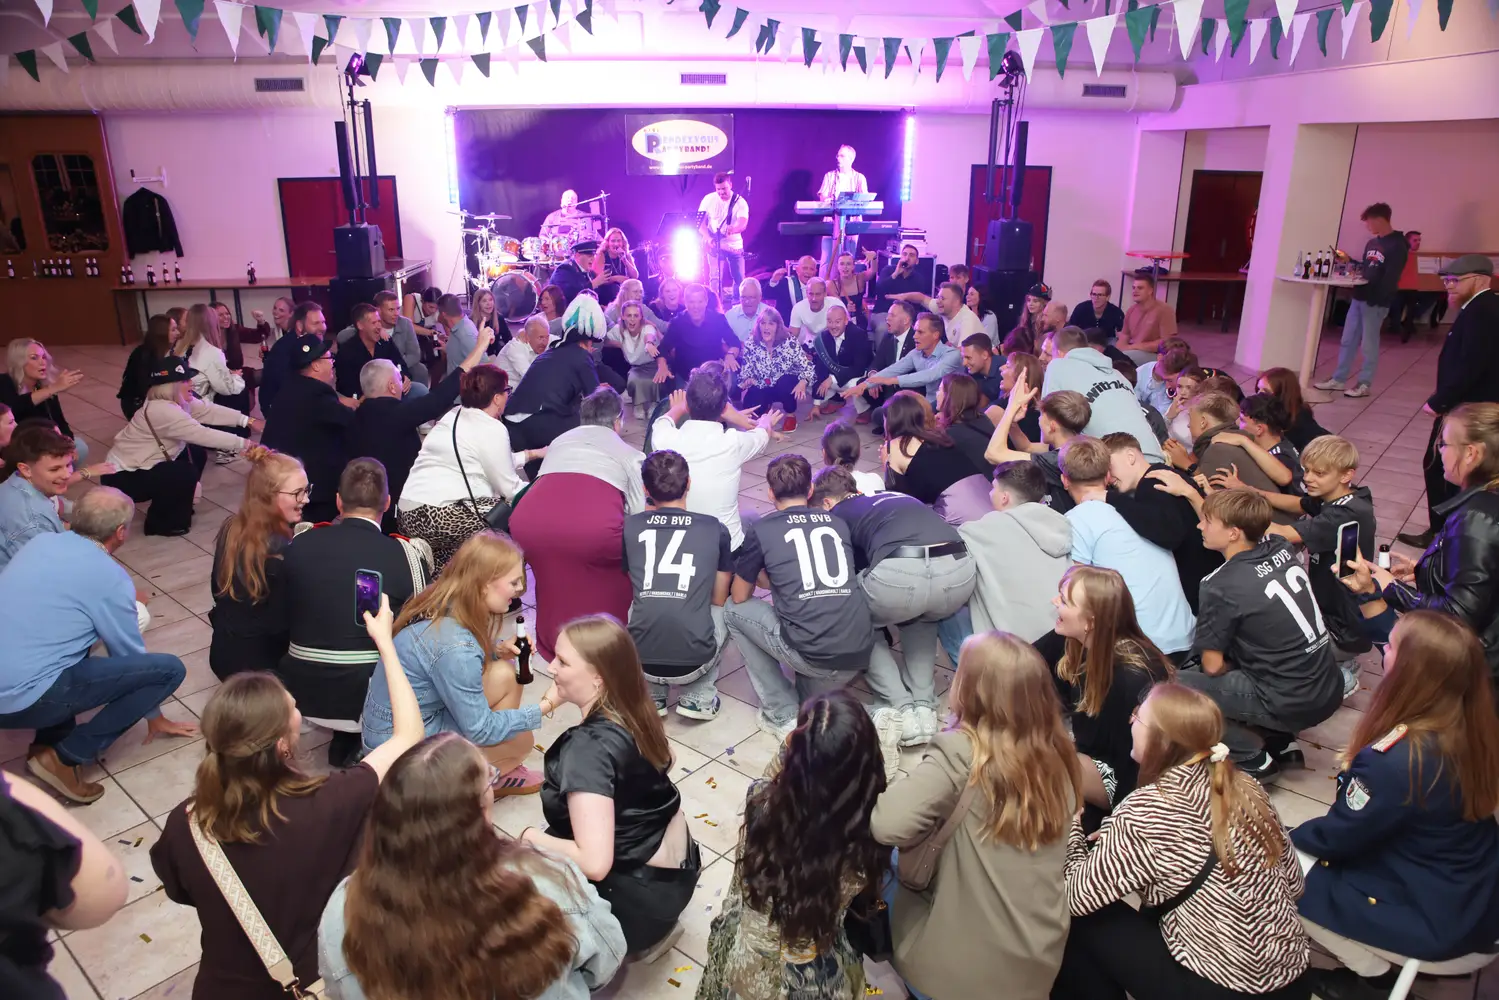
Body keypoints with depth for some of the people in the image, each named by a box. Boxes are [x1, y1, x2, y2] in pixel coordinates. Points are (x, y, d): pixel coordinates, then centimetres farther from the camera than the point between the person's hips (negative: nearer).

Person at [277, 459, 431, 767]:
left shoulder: (299, 544, -3)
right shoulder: (408, 553, -12)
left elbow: (289, 617, 11)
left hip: (303, 695, 5)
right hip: (372, 700, -4)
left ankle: (347, 737, 16)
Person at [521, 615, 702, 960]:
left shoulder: (589, 747, -29)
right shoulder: (632, 714, -6)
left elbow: (594, 863, -33)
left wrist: (531, 837, -17)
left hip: (642, 894, -7)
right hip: (673, 867, 7)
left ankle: (639, 935, 11)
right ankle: (649, 926, 19)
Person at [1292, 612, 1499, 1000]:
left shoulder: (1393, 761, -33)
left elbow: (1337, 837, -14)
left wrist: (1291, 837, 3)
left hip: (1436, 921, -8)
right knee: (1306, 849, 16)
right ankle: (1374, 965, 20)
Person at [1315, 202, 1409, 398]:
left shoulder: (1397, 246, -10)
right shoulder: (1372, 243, 15)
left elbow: (1390, 279, -16)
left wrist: (1375, 300, -21)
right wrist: (1349, 260, 10)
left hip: (1376, 302, -8)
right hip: (1358, 298, 8)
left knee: (1369, 344, 0)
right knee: (1348, 341, 10)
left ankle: (1364, 384, 7)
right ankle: (1338, 379, 16)